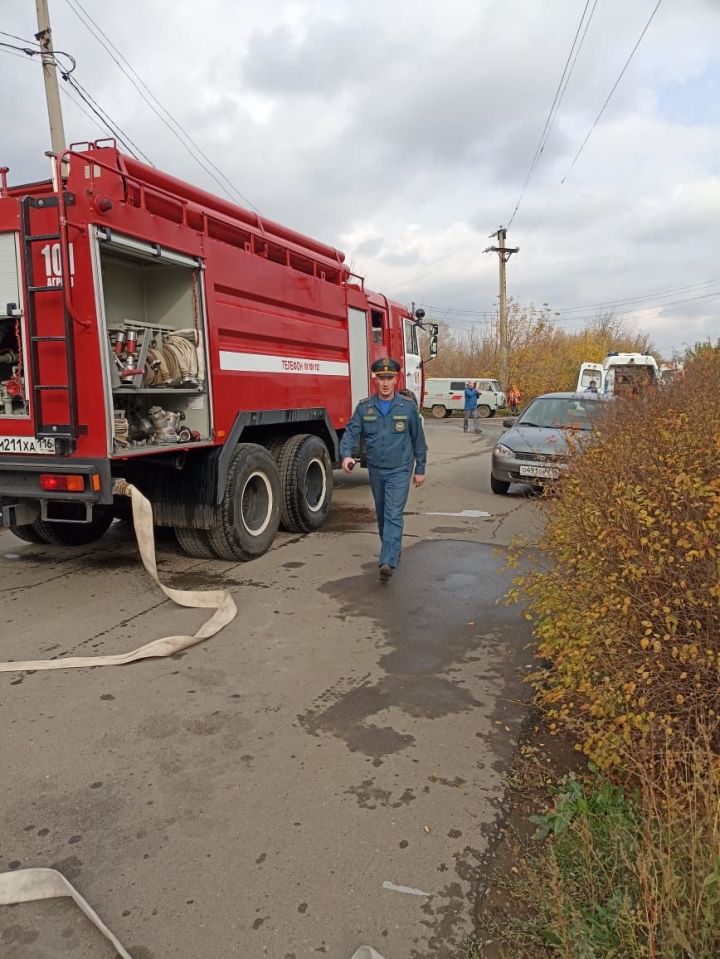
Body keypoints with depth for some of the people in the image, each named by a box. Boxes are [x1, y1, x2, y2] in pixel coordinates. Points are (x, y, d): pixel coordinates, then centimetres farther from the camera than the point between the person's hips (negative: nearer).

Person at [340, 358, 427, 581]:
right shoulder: (364, 407, -1)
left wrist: (420, 469, 4)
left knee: (393, 515, -13)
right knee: (382, 515, 17)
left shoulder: (408, 406, -4)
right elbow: (351, 432, -5)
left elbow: (418, 439, 2)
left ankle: (388, 562, -19)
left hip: (399, 470, -3)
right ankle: (392, 551, 37)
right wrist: (346, 455, -25)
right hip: (375, 470, 4)